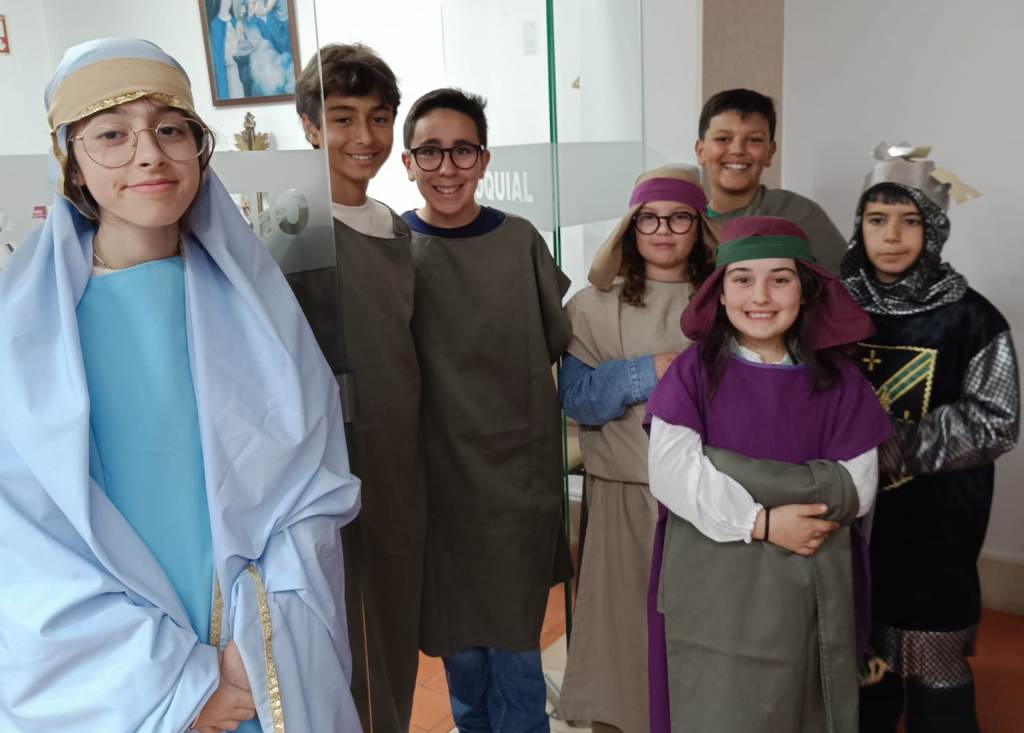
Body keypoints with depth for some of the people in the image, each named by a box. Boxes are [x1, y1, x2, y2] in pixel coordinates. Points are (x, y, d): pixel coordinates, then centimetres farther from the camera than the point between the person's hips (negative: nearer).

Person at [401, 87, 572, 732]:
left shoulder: (521, 241, -1)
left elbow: (561, 341, 5)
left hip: (518, 469, 0)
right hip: (437, 472, 0)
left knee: (515, 645, 8)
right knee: (458, 640, 15)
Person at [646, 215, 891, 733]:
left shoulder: (838, 380, 0)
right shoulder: (693, 372, -4)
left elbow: (856, 488, -8)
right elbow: (672, 477, -12)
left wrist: (725, 467, -14)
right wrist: (762, 522, -19)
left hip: (811, 591, 2)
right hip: (713, 590, -1)